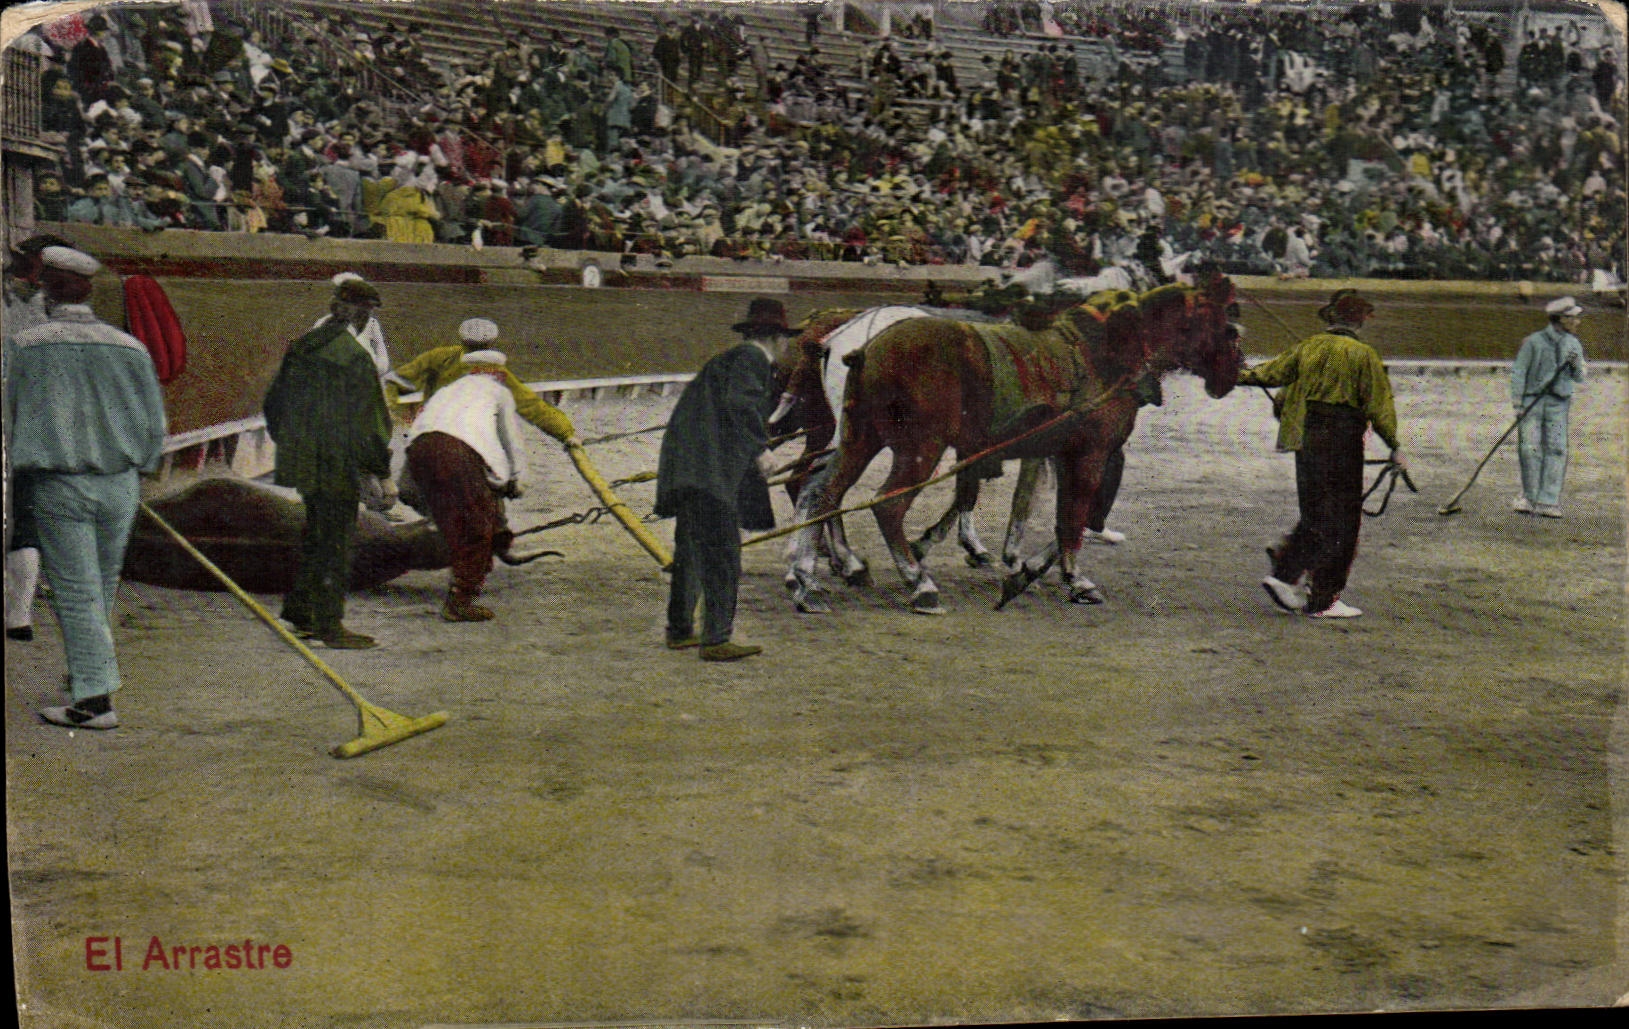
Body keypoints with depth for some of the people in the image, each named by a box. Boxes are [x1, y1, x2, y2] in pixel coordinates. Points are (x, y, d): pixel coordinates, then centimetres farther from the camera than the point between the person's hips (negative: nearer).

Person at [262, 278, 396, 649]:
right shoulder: (354, 356, -18)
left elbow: (274, 400, 15)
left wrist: (287, 442, 27)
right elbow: (366, 420, -18)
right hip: (335, 465, -8)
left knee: (317, 534, 21)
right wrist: (381, 472, -11)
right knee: (335, 540, 1)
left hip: (301, 459, 8)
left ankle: (299, 609, 31)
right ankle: (329, 625, 7)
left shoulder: (301, 346, 6)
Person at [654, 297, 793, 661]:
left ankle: (680, 630, 31)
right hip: (709, 471, -11)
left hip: (686, 470, 11)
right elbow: (739, 402, -19)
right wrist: (761, 448, -18)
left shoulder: (729, 359, 26)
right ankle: (716, 640, -14)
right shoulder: (751, 358, -3)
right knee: (721, 553, -12)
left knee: (691, 551, 20)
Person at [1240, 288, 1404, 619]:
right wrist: (1394, 445, -3)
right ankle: (1323, 601, 4)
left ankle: (1285, 574, 9)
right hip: (1343, 442, -5)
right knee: (1342, 520, 2)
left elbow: (1274, 371, 15)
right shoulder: (1363, 355, -7)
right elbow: (1379, 405, -9)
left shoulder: (1308, 347, 6)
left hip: (1306, 440, 5)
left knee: (1315, 515, 19)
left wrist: (1243, 377, 34)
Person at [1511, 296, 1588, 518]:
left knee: (1556, 450, -4)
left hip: (1558, 403, 4)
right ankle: (1530, 496, 9)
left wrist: (1576, 365, -7)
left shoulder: (1573, 345, 11)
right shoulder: (1534, 342, -4)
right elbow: (1518, 371, -3)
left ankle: (1548, 502, -2)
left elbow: (1579, 379, 14)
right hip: (1531, 400, -3)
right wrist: (1517, 401, -10)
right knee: (1529, 448, -7)